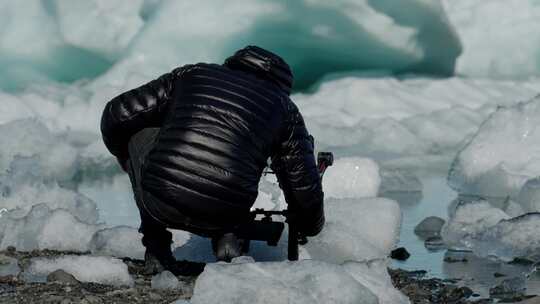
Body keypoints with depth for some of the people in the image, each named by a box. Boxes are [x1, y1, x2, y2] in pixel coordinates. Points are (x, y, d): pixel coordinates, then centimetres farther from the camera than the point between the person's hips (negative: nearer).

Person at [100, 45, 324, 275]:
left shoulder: (192, 74, 20)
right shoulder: (284, 109, 18)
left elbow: (117, 115, 21)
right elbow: (304, 183, 20)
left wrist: (126, 160, 42)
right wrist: (310, 227, 41)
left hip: (159, 204, -2)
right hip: (221, 217, 2)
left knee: (139, 133, 29)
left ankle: (156, 246, 22)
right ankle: (226, 237, 13)